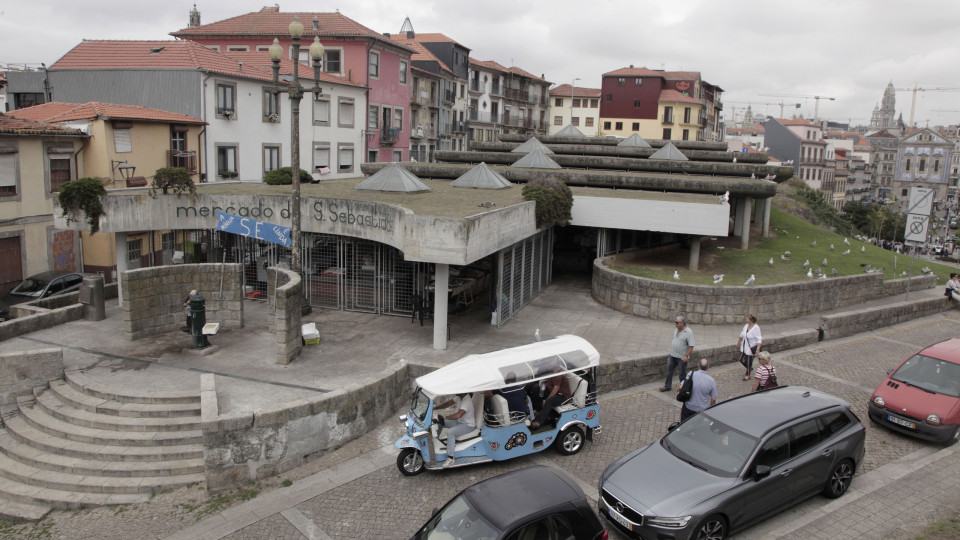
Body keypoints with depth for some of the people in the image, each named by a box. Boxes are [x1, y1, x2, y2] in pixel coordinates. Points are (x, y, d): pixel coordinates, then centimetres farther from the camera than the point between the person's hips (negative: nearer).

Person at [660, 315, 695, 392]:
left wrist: (686, 356, -23)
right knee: (669, 370, 12)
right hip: (672, 355, 7)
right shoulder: (676, 329, 5)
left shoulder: (688, 332, -19)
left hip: (682, 357, -7)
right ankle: (667, 386, 24)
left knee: (682, 374, 8)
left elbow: (691, 346, -20)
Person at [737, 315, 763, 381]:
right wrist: (738, 343, 23)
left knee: (749, 361, 5)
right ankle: (750, 368, 42)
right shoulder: (746, 326, 0)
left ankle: (747, 375, 24)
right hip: (744, 347, 7)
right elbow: (741, 335, 14)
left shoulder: (756, 328, -20)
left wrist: (758, 349, -29)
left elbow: (759, 339, -22)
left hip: (751, 348, -7)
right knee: (741, 360, 15)